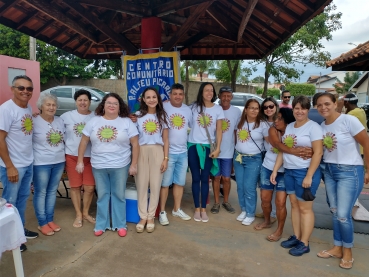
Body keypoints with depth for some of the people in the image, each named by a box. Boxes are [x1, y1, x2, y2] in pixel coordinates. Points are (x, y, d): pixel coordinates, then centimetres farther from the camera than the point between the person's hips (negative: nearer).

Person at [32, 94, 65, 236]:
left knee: (52, 191, 14)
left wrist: (64, 159, 13)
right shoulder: (34, 122, -10)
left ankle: (50, 219, 26)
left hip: (59, 162, 5)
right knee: (41, 193, 5)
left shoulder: (60, 121, 7)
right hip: (41, 164, -5)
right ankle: (42, 223, 17)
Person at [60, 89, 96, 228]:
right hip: (72, 156, 0)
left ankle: (86, 213, 26)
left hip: (90, 157, 0)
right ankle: (78, 215, 24)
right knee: (75, 186, 7)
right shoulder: (67, 116, 1)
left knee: (89, 187, 3)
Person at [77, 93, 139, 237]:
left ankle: (120, 225, 22)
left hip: (120, 166, -1)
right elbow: (84, 142, 6)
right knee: (102, 195, 12)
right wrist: (80, 161, 3)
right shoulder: (94, 121, 3)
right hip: (98, 166, 2)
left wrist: (134, 164, -6)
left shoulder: (127, 122, -3)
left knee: (118, 195, 8)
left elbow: (135, 144, -3)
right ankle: (101, 225, 25)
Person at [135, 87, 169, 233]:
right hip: (141, 151, -1)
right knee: (142, 185, 3)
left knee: (155, 185, 4)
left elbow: (165, 140, 7)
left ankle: (150, 217, 18)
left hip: (157, 152, 1)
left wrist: (166, 158, -1)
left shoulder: (162, 116, 8)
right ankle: (143, 217, 16)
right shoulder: (138, 115, 5)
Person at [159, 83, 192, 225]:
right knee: (165, 183, 2)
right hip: (168, 152, -5)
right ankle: (162, 212, 16)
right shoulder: (163, 107, -10)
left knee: (180, 182, 15)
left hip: (183, 152, 6)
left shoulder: (188, 110, 8)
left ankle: (177, 209, 29)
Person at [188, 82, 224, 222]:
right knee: (196, 178, 6)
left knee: (205, 178, 7)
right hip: (193, 146, 0)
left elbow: (219, 130, 0)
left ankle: (203, 209, 18)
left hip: (208, 147, 0)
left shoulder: (218, 109, 1)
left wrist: (218, 148, -7)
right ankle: (197, 208, 18)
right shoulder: (194, 106, 1)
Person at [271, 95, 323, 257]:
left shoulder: (313, 127, -9)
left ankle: (304, 244, 11)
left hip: (306, 172, -6)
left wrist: (309, 176, -18)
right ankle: (296, 237, 24)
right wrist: (275, 170, 8)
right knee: (294, 205, 12)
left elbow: (318, 153, -14)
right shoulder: (288, 127, 11)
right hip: (289, 171, 7)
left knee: (305, 208, 1)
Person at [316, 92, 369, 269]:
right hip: (329, 171, 6)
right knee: (334, 212, 12)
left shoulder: (349, 120, -14)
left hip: (349, 172, -6)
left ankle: (348, 251, 19)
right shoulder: (322, 126, 4)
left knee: (343, 214, -3)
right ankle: (337, 247, 27)